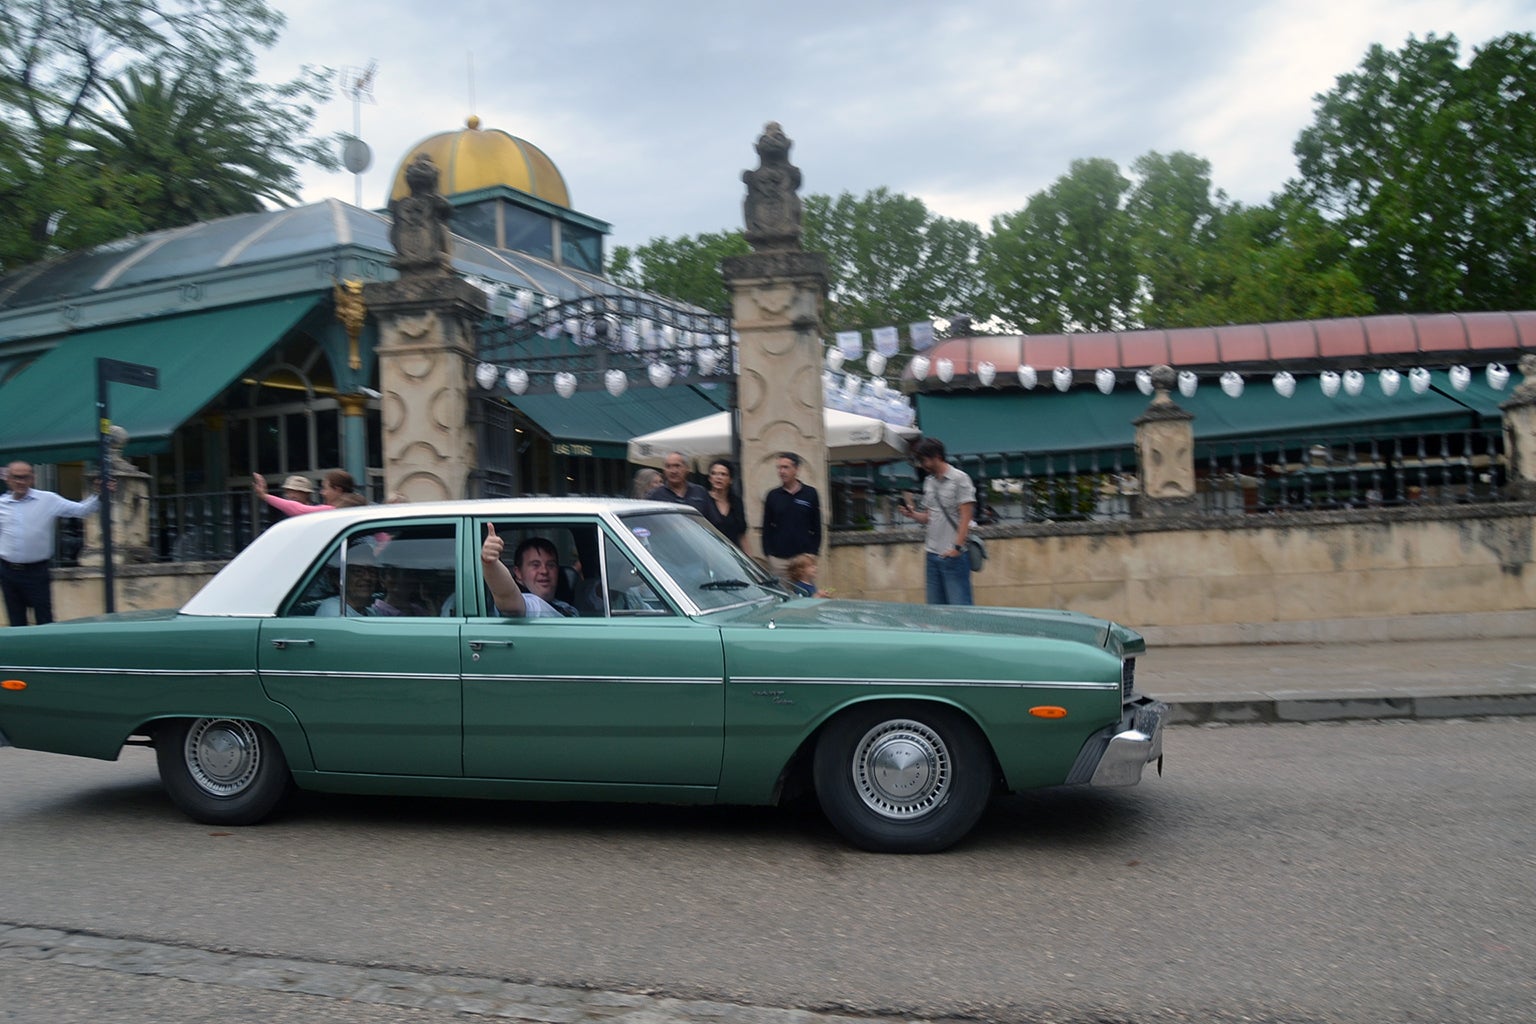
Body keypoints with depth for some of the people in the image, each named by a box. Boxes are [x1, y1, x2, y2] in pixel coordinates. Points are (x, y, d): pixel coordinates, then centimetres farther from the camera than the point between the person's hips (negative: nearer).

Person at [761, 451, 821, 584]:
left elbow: (816, 527, 6)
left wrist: (813, 552, 0)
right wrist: (768, 553, 1)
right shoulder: (773, 495, 6)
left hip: (804, 557, 0)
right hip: (778, 559, 1)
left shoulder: (810, 493, 3)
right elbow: (767, 528, 9)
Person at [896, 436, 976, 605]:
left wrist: (957, 547, -17)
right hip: (932, 554, 7)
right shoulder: (929, 481, 15)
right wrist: (913, 514, 1)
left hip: (953, 555, -7)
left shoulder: (959, 479, -5)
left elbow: (966, 516, -10)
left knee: (960, 606, -6)